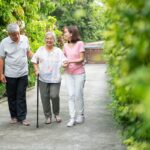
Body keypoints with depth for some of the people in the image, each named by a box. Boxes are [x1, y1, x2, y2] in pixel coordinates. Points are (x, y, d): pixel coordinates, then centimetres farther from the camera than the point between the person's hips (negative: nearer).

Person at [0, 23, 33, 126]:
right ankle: (14, 116, 22)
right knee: (12, 96, 9)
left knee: (21, 96, 3)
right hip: (10, 75, -1)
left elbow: (28, 52, 13)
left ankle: (22, 117, 8)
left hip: (23, 73, 1)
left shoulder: (25, 39, -2)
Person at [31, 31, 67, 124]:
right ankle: (48, 116, 18)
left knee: (54, 96, -12)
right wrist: (37, 70, 1)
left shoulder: (58, 51, 4)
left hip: (55, 78, -2)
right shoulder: (41, 50, 7)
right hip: (43, 78, 2)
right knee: (45, 98, 3)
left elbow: (63, 62, -5)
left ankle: (57, 114, 13)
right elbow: (35, 61, 14)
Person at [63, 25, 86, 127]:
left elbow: (81, 59, -11)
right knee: (71, 95, 1)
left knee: (78, 95, 2)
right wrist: (64, 63, -7)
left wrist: (70, 61, -22)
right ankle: (72, 118, 4)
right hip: (69, 73, 4)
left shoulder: (80, 43, -10)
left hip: (79, 73, -4)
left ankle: (80, 116, 19)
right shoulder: (65, 45, 5)